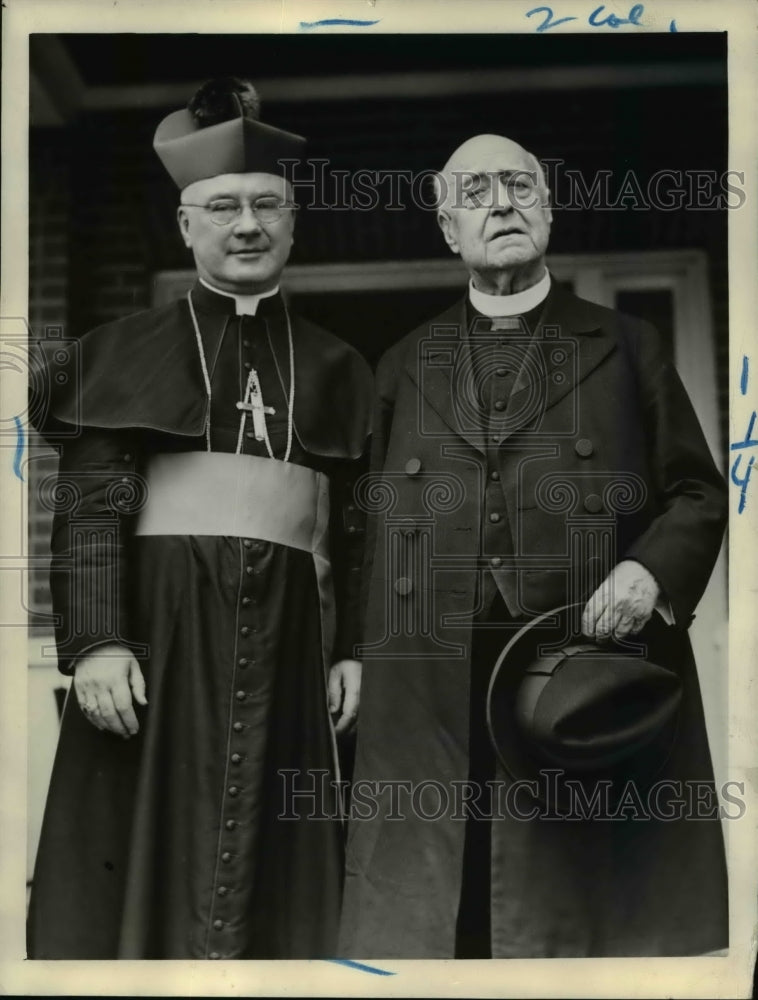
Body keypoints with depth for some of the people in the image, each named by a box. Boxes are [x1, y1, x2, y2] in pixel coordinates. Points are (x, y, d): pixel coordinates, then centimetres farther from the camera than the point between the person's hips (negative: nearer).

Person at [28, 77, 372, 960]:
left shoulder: (332, 366, 14)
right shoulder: (129, 350, 7)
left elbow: (354, 526, 12)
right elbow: (88, 507, -2)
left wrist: (354, 648, 3)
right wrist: (93, 639, -14)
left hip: (287, 636, 2)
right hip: (158, 626, -2)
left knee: (269, 868, 5)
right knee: (148, 851, 0)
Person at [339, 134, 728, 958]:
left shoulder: (625, 346, 12)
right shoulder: (405, 366, 17)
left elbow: (696, 491, 11)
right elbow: (377, 528, 13)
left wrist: (652, 568, -10)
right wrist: (369, 672, 6)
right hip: (433, 697, 2)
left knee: (586, 906, 1)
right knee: (422, 910, 3)